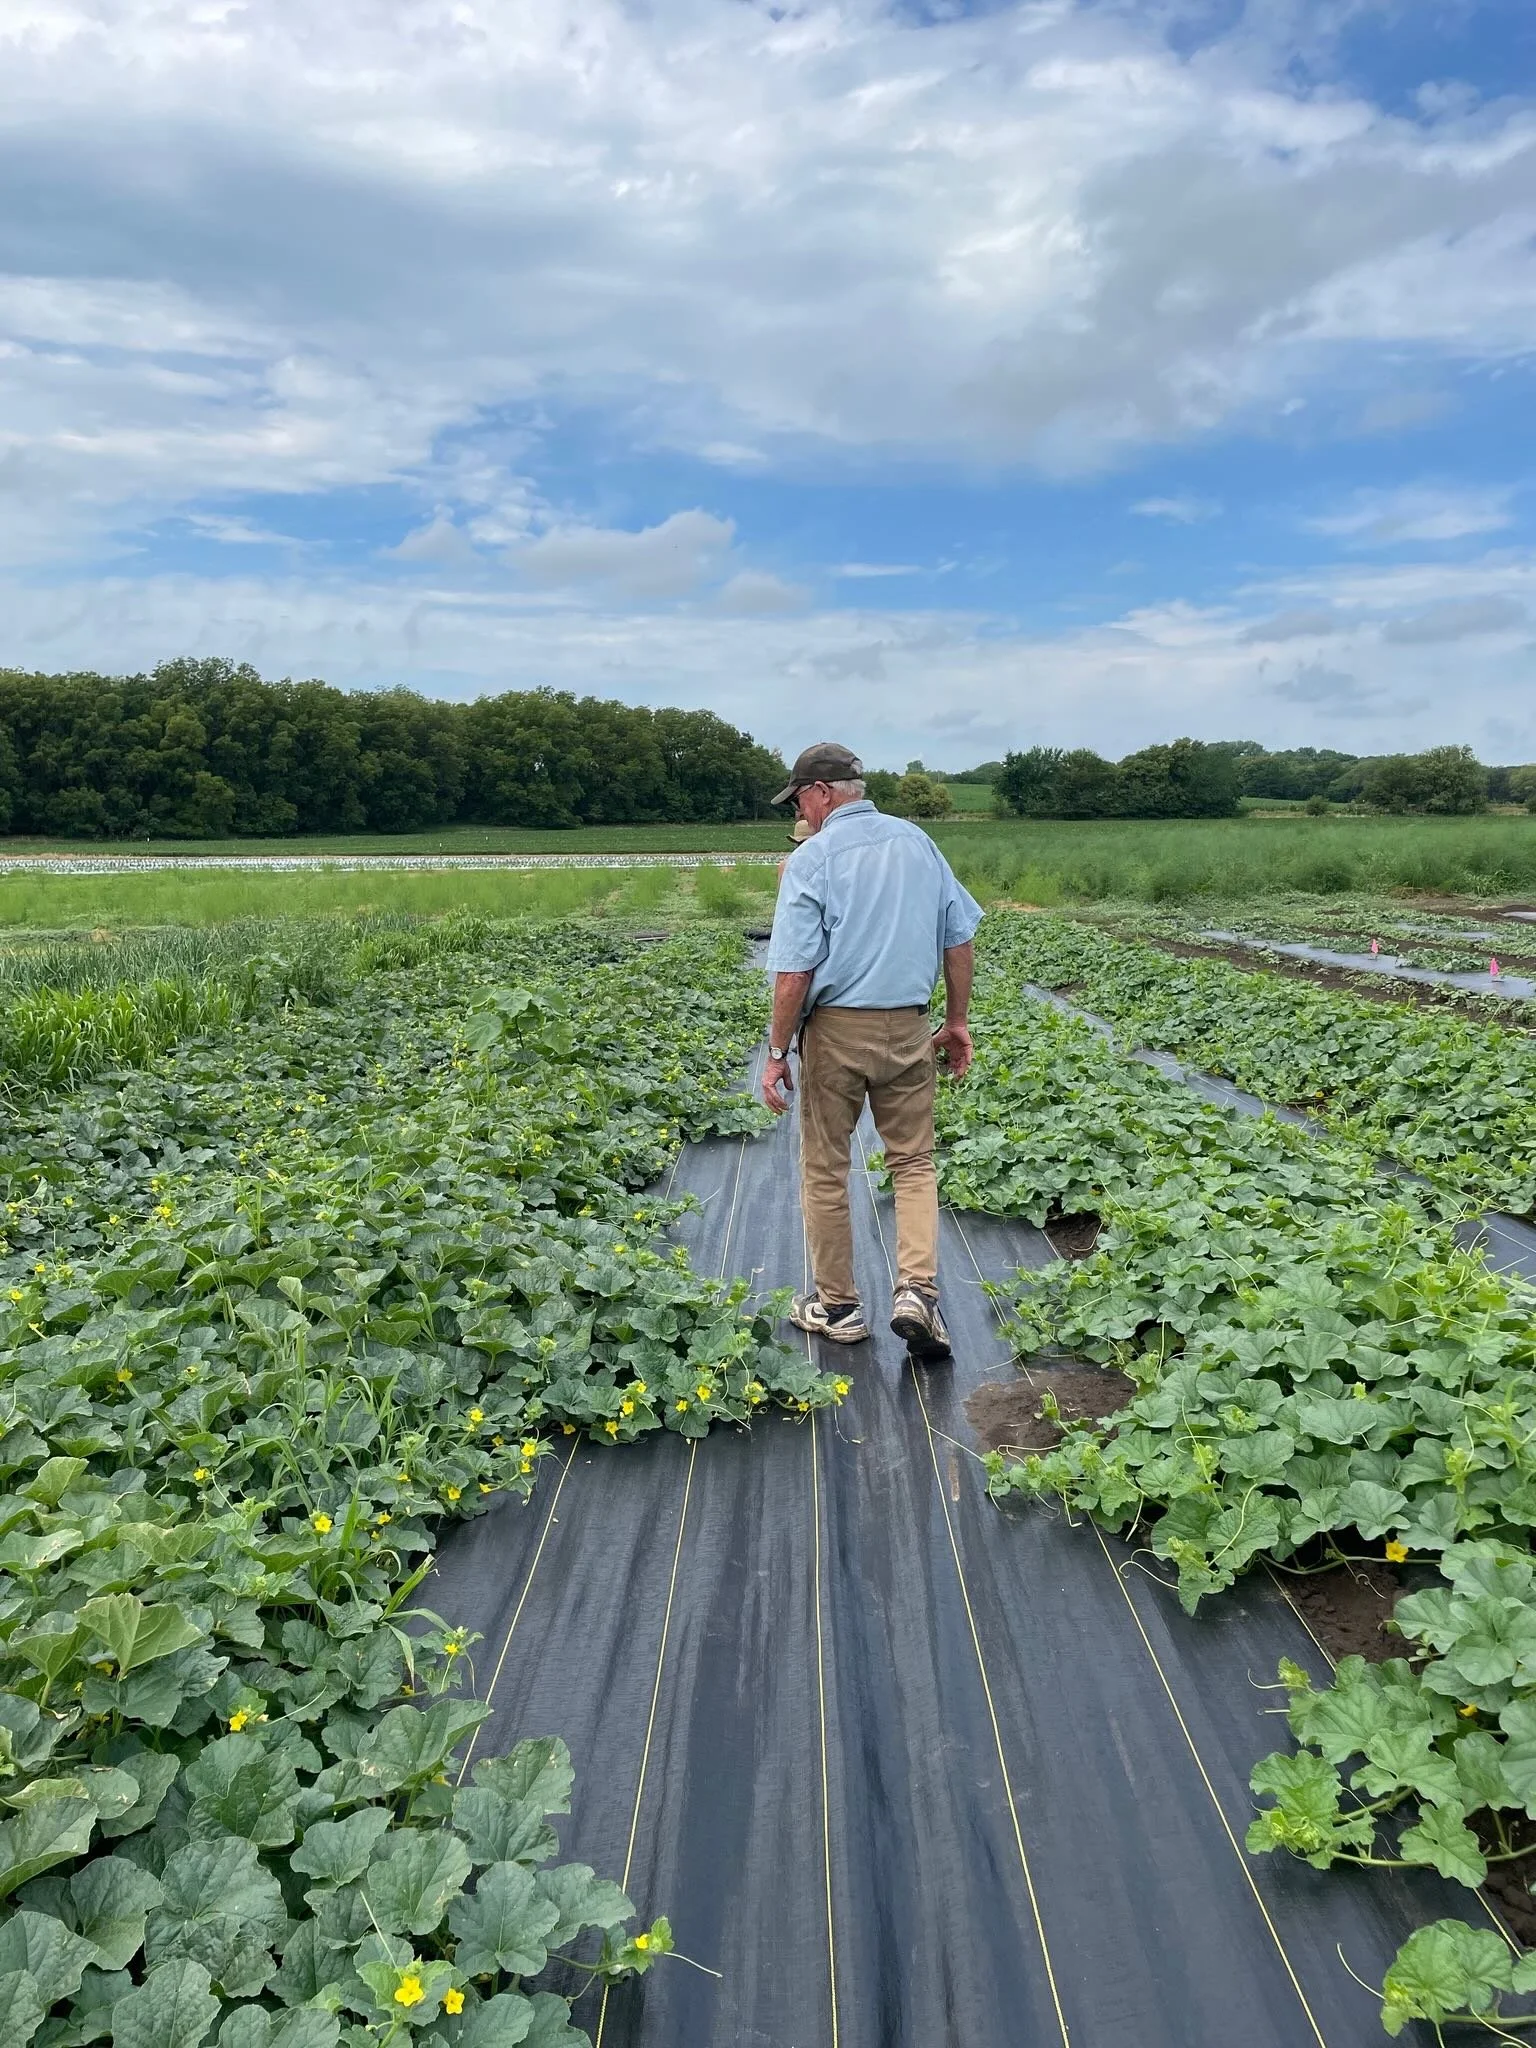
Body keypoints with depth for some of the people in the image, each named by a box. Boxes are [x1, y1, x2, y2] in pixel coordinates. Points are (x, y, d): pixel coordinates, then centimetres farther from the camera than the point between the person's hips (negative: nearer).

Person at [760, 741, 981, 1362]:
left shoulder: (812, 858, -9)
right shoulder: (917, 842, 6)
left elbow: (794, 970, -15)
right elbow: (958, 939, 9)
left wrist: (777, 1052, -7)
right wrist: (957, 1022, 18)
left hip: (835, 1029, -4)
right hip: (908, 1029, 4)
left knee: (825, 1171, 10)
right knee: (914, 1162, 13)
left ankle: (836, 1306, 21)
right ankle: (917, 1289, -2)